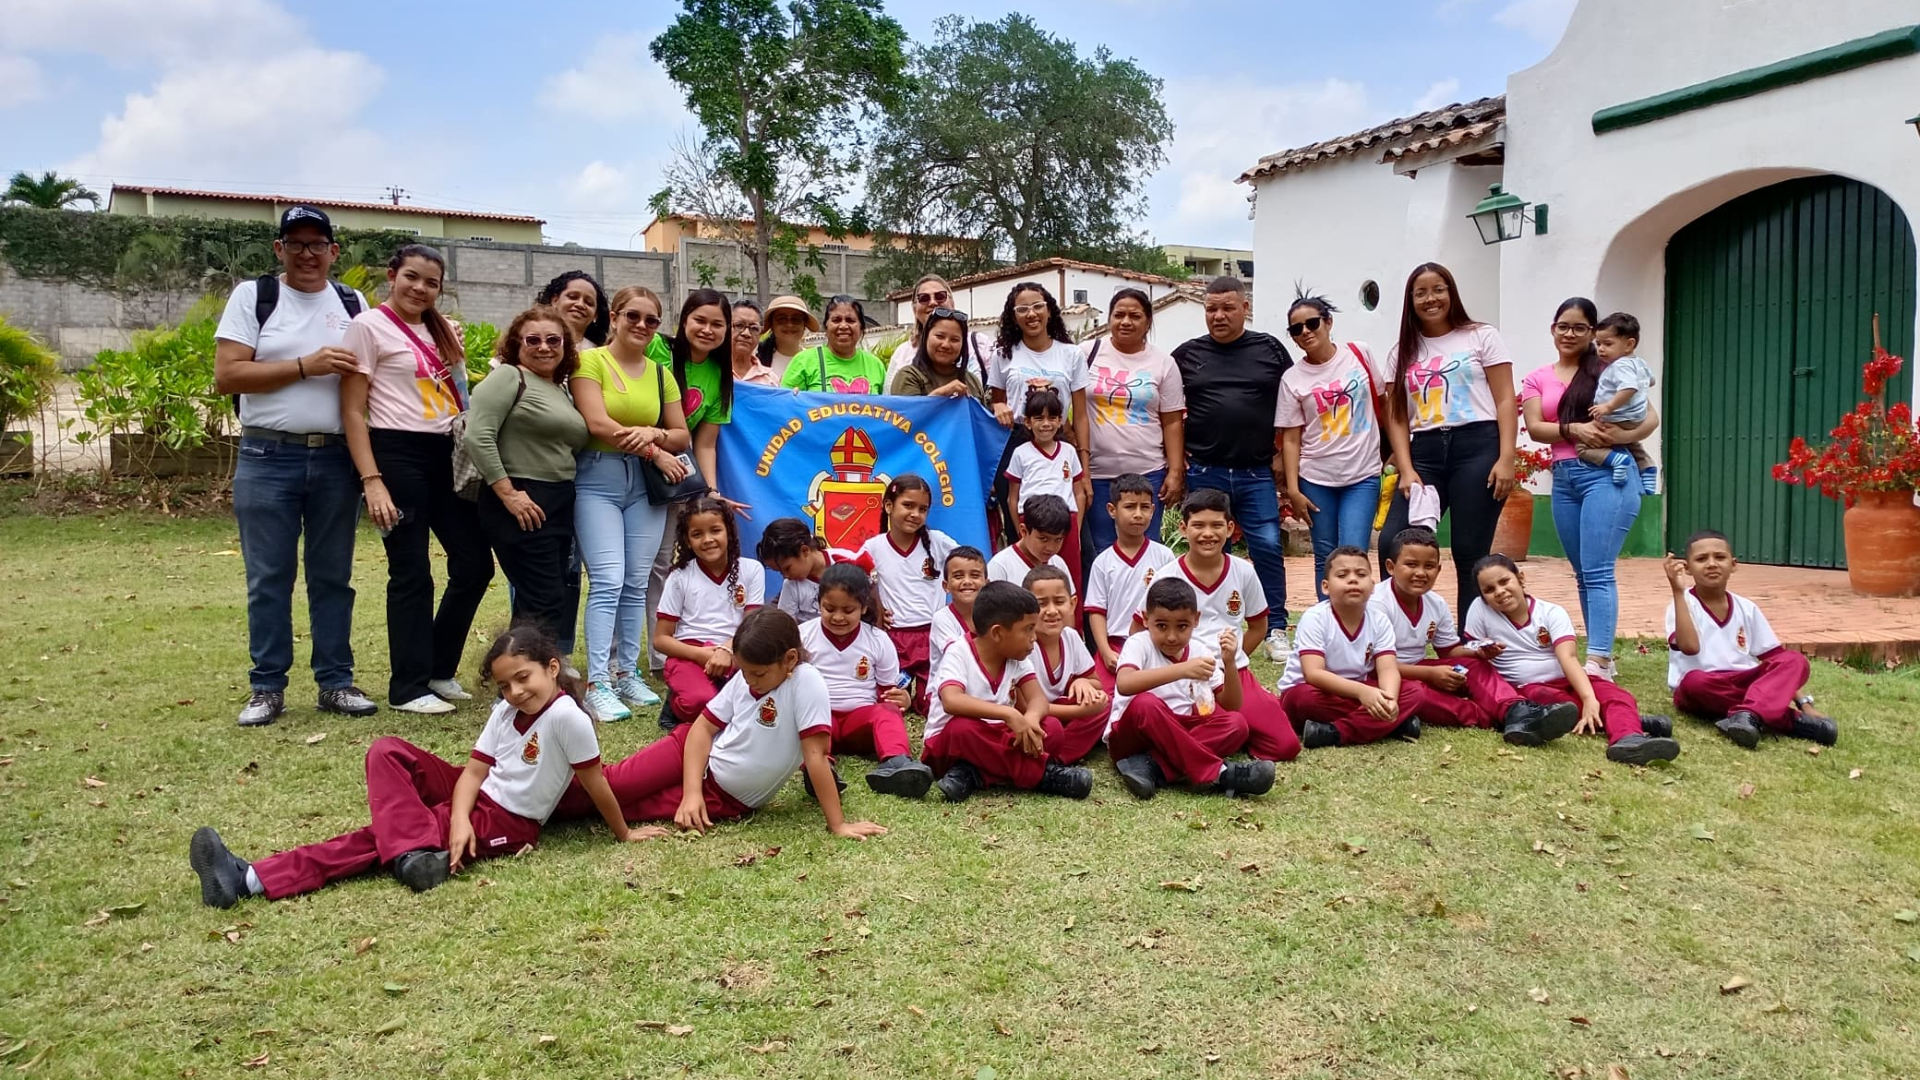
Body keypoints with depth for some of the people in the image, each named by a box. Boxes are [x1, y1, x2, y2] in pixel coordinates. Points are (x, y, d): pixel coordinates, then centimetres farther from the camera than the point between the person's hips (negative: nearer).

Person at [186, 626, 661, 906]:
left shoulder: (565, 716, -21)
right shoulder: (505, 712, 5)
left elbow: (596, 783, -16)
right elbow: (475, 769, -1)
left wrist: (624, 834, -9)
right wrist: (459, 819, -19)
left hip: (507, 823, -8)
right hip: (476, 798, 8)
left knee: (377, 837, -18)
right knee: (387, 752, -7)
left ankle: (251, 880, -21)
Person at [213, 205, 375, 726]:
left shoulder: (353, 304, 11)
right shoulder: (252, 296, 3)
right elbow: (227, 375, -6)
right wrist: (305, 366, -13)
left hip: (337, 460, 2)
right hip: (268, 459, -2)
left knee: (333, 576, 8)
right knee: (268, 579, 3)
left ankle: (336, 681, 14)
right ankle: (267, 687, 11)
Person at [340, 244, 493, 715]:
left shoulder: (444, 331, 16)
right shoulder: (369, 326, -3)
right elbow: (353, 411, -7)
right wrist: (372, 481, -15)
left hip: (447, 455, 7)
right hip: (398, 454, -7)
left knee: (475, 563, 6)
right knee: (412, 574, -3)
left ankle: (439, 668, 23)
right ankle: (409, 687, 10)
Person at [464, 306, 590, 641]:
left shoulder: (562, 390, 18)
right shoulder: (508, 377, -6)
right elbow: (478, 437, -16)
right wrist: (507, 494, -19)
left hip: (560, 507, 8)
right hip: (522, 505, -8)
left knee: (534, 603, 10)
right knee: (547, 602, -10)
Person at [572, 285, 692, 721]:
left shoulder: (661, 374, 14)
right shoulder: (590, 361, -1)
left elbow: (682, 436, 11)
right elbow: (598, 424, -13)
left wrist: (653, 434, -11)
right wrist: (656, 452, -10)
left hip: (646, 483, 5)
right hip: (598, 479, -5)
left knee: (637, 582, 5)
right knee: (608, 581, -13)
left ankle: (627, 672, 14)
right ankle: (597, 684, -10)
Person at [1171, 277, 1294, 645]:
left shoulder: (1271, 350, 5)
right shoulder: (1187, 354, 6)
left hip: (1257, 473, -1)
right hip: (1203, 472, 1)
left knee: (1268, 546, -6)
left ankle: (1277, 629, 4)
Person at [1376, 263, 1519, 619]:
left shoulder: (1482, 337, 8)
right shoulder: (1402, 352, 16)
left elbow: (1505, 401, 2)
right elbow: (1397, 417, 10)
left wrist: (1506, 458, -10)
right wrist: (1406, 470, -4)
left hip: (1477, 448, -3)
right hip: (1424, 452, 3)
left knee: (1470, 554, -4)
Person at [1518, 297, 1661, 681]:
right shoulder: (1537, 379, 14)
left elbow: (1651, 417, 0)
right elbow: (1534, 427, 1)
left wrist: (1621, 435, -20)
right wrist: (1575, 430, -16)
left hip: (1607, 474, -5)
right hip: (1563, 478, 5)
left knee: (1597, 572, -12)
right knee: (1584, 575, 10)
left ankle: (1598, 662, -15)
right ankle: (1602, 655, 18)